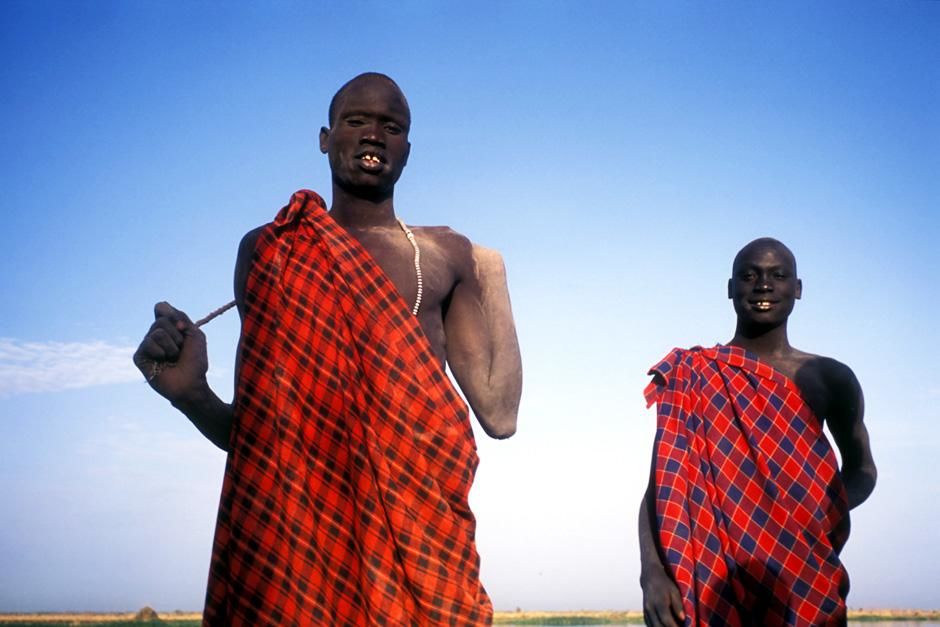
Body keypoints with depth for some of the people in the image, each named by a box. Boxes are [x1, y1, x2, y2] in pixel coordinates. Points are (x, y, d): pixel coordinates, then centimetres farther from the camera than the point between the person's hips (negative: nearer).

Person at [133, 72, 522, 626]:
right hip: (294, 528, 0)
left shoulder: (446, 256, 9)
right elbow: (253, 432, 10)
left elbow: (499, 414, 1)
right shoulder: (269, 249, 9)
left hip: (417, 534, 0)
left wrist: (491, 272, 10)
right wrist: (190, 393, -11)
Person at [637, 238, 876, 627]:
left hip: (804, 578, 2)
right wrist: (652, 571, -19)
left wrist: (834, 506, -4)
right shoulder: (689, 377, 1)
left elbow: (862, 469, 20)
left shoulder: (828, 378, 7)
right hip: (713, 577, -1)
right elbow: (662, 484, -3)